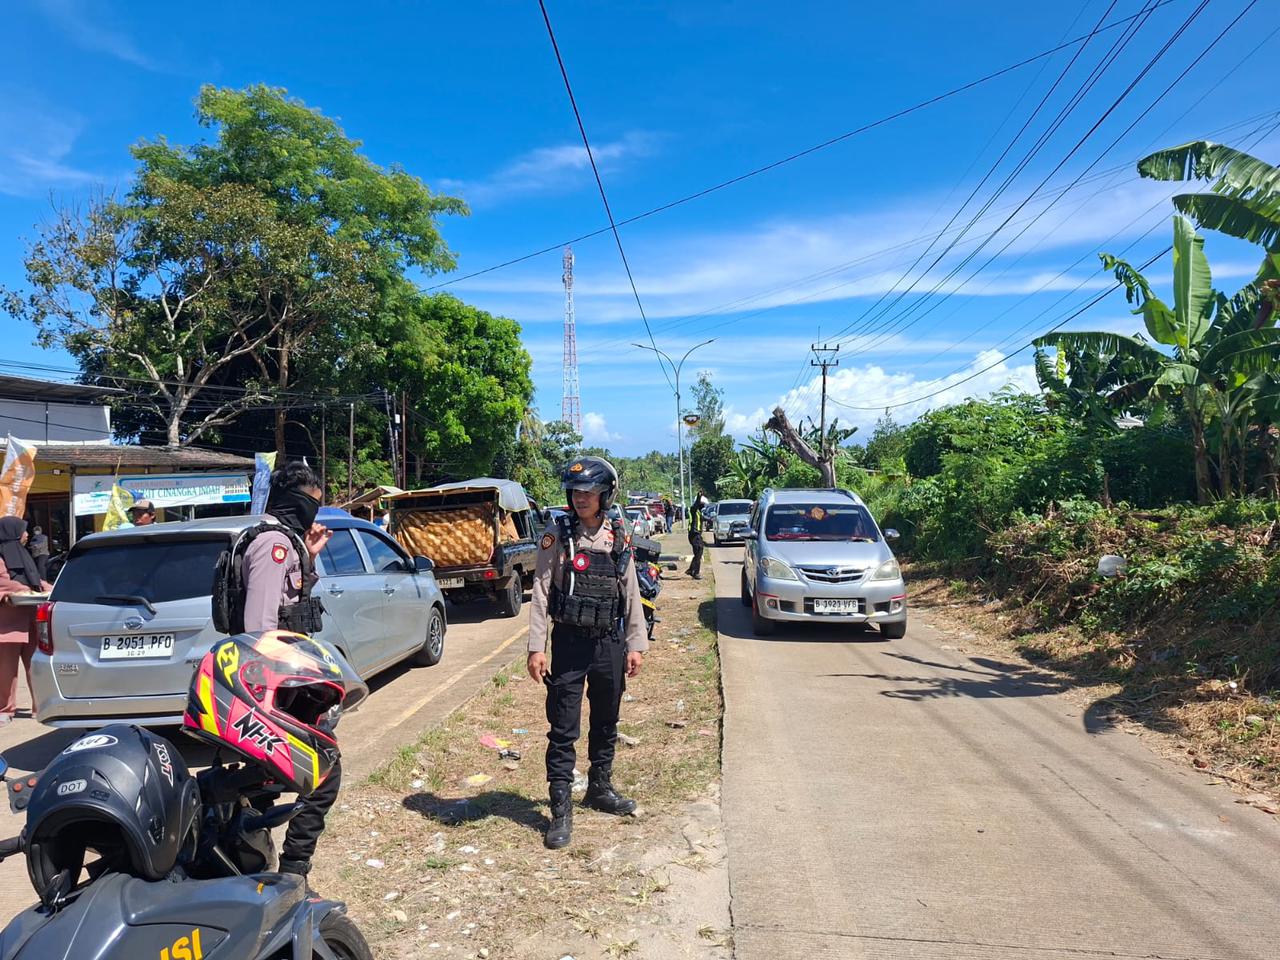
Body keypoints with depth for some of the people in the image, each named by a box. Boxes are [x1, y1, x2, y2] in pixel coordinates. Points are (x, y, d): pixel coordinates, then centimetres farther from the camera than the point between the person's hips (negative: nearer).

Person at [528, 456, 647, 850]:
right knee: (563, 728, -1)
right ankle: (561, 810, 8)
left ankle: (600, 788, 35)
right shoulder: (557, 535, -6)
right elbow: (540, 593, -7)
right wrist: (536, 647, -12)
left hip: (610, 643, 4)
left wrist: (636, 644, 6)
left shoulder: (619, 537, 4)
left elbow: (631, 593, 8)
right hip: (570, 642, -3)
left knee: (606, 723, 17)